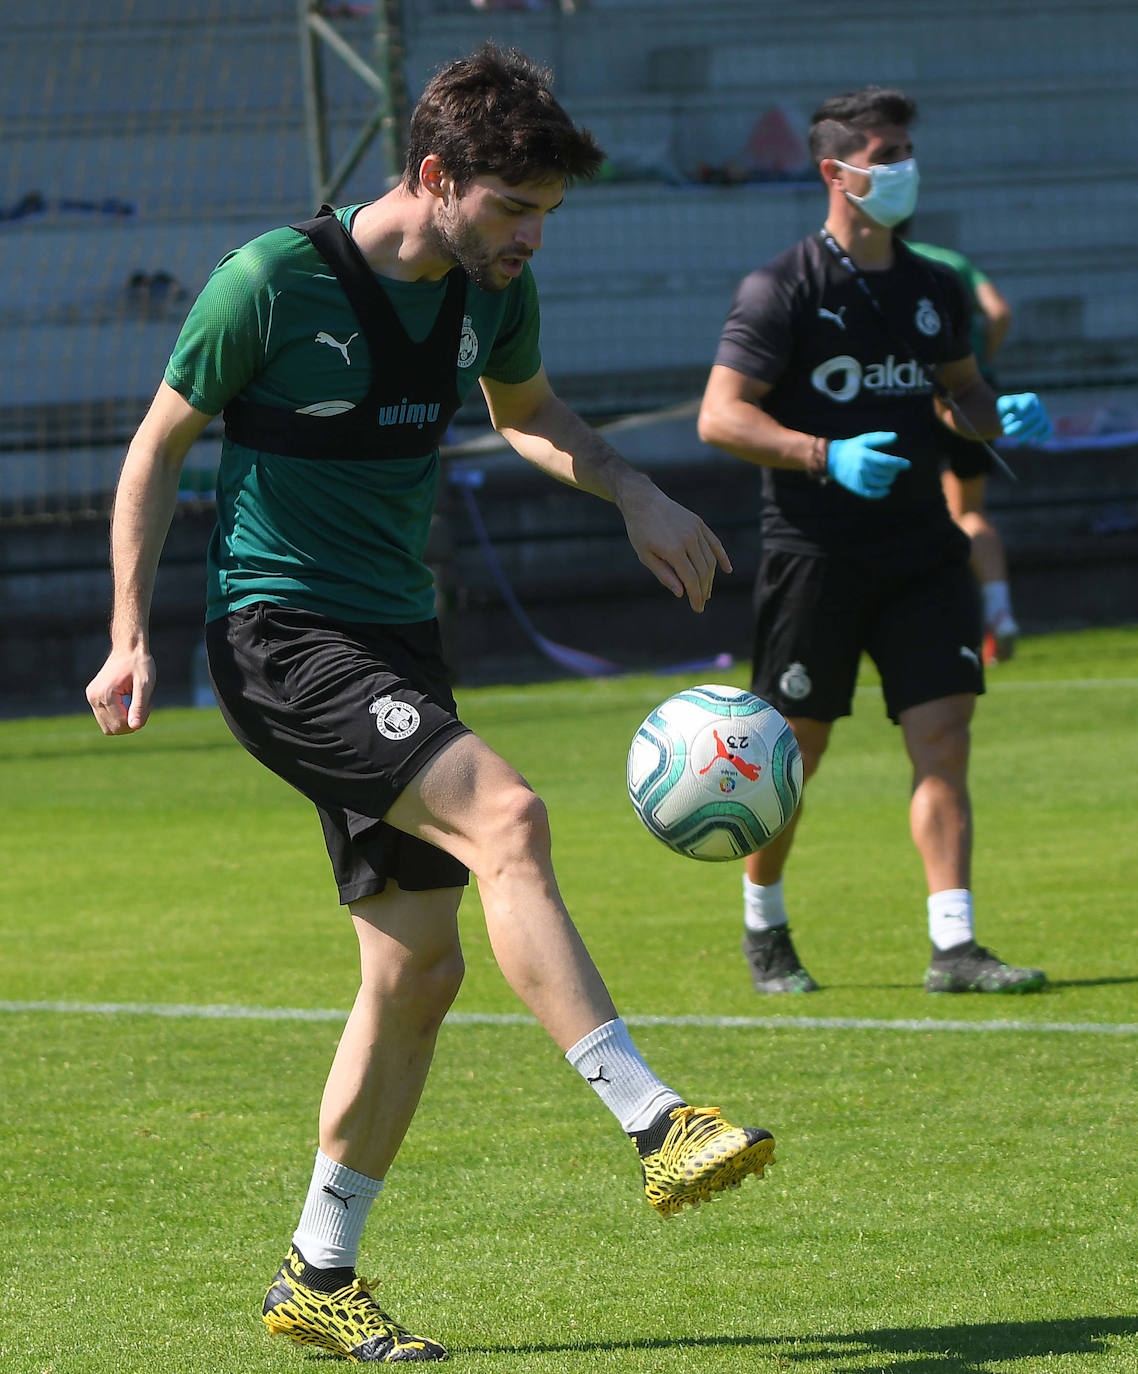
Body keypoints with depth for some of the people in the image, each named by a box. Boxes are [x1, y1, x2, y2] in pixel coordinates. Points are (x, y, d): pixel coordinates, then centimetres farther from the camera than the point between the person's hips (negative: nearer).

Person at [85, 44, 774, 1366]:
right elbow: (158, 447, -4)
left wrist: (635, 493, 7)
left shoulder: (491, 291, 4)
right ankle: (655, 1127, -31)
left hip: (396, 640, 8)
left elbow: (530, 415, 25)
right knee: (505, 815, -28)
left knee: (418, 966, 5)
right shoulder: (273, 281, -14)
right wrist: (132, 639, -7)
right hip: (279, 635, -8)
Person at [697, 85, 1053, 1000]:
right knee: (792, 751, 2)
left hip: (920, 547, 5)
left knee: (944, 735, -7)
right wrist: (829, 456, -24)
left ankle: (954, 947, -8)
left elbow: (959, 389, 25)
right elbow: (720, 416, -11)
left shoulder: (933, 290, 11)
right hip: (815, 551, -4)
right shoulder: (781, 291, -7)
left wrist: (998, 415, 1)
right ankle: (765, 930, 23)